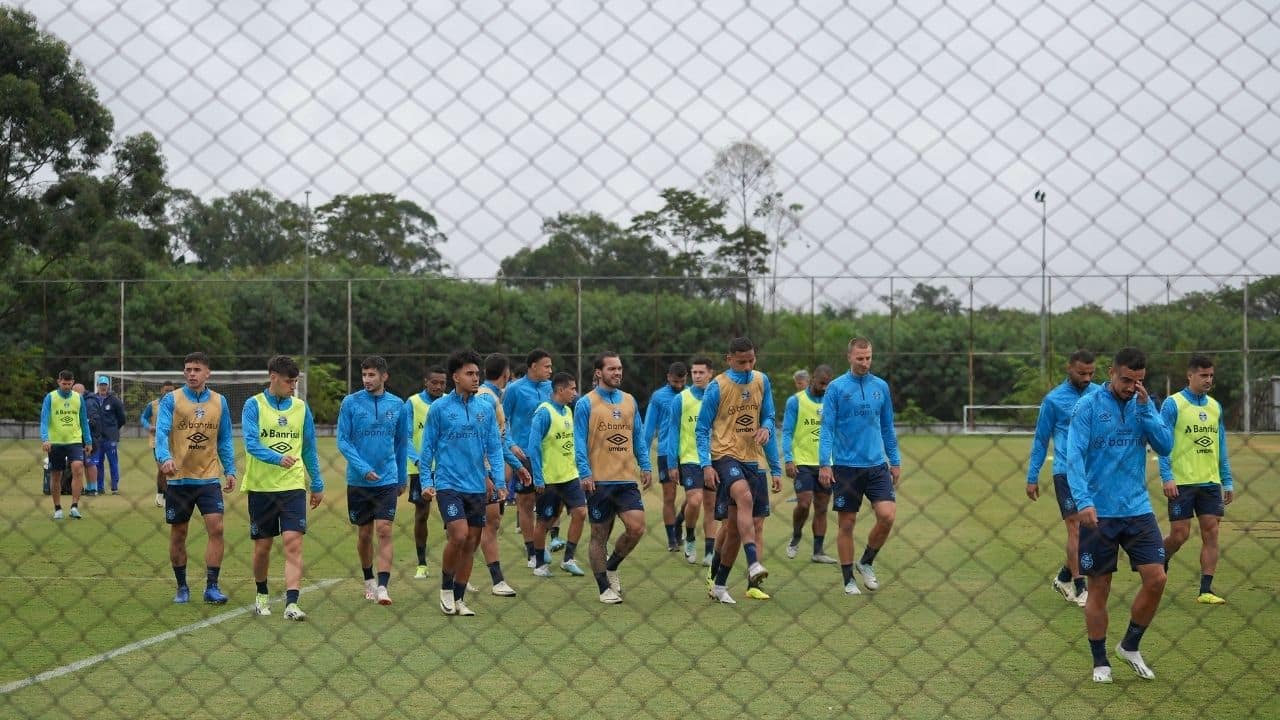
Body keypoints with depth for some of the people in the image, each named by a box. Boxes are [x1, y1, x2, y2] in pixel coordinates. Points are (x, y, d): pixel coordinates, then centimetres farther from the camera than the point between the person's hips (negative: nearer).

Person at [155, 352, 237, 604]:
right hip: (178, 479, -1)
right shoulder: (171, 400, -2)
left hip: (209, 478, 1)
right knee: (178, 534, 7)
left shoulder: (219, 402, 7)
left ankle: (211, 587, -4)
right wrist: (165, 458, -32)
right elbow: (161, 432, -14)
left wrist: (230, 470, 3)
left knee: (216, 528, -11)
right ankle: (181, 587, 21)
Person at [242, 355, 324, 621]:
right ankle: (262, 595, 32)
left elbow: (309, 449, 16)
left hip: (293, 486, 1)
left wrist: (317, 485, 17)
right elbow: (251, 443, -16)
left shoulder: (301, 408, 7)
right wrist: (277, 458, -33)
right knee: (262, 546, 9)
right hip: (261, 487, -1)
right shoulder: (254, 405, -3)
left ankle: (291, 603, -17)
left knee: (293, 543, -12)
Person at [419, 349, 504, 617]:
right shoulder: (439, 408, -2)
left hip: (477, 487, 4)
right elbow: (427, 447, 2)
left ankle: (458, 599, 18)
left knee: (471, 544, 6)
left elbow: (494, 446, 9)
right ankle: (446, 587, 4)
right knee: (458, 535, -18)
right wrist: (426, 481, -3)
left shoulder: (486, 408, 7)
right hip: (448, 484, -4)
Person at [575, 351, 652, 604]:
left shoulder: (630, 401, 12)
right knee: (599, 535, 3)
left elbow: (638, 437, 16)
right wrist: (585, 473, -15)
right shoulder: (586, 404, -2)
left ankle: (611, 567, 14)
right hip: (599, 481, -4)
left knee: (636, 527, -11)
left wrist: (646, 467, 6)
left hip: (627, 479, 4)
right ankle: (605, 588, 14)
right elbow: (580, 442, -6)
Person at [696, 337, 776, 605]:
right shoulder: (717, 387, -5)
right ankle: (753, 564, -44)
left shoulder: (761, 381, 8)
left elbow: (768, 416, 17)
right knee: (744, 496, -34)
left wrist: (766, 429, -7)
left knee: (735, 526, 8)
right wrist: (706, 465, -12)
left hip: (752, 459, 5)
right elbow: (702, 428, -2)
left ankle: (718, 585, 20)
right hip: (725, 456, -5)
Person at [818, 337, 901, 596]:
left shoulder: (881, 387, 8)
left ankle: (866, 563, 11)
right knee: (847, 524, 2)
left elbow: (888, 427, 15)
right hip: (845, 466, -3)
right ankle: (848, 580, 13)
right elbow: (826, 428, -4)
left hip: (877, 465, 3)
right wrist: (824, 463, -12)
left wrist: (895, 462, 13)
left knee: (888, 515, -11)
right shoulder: (836, 388, -2)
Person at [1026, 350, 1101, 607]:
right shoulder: (1053, 400, -2)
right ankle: (1079, 588, -4)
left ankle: (1064, 577, 24)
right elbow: (1040, 440, 3)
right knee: (1076, 527, -8)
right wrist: (1032, 478, 2)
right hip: (1066, 472, -4)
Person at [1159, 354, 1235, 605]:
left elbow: (1221, 448, 16)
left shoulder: (1215, 406, 12)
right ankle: (1159, 564, 26)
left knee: (1211, 532, -2)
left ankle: (1205, 590, 0)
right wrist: (1167, 478, -16)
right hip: (1182, 481, -5)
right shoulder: (1173, 404, -4)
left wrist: (1227, 482, 12)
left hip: (1210, 481, 5)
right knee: (1180, 534, -3)